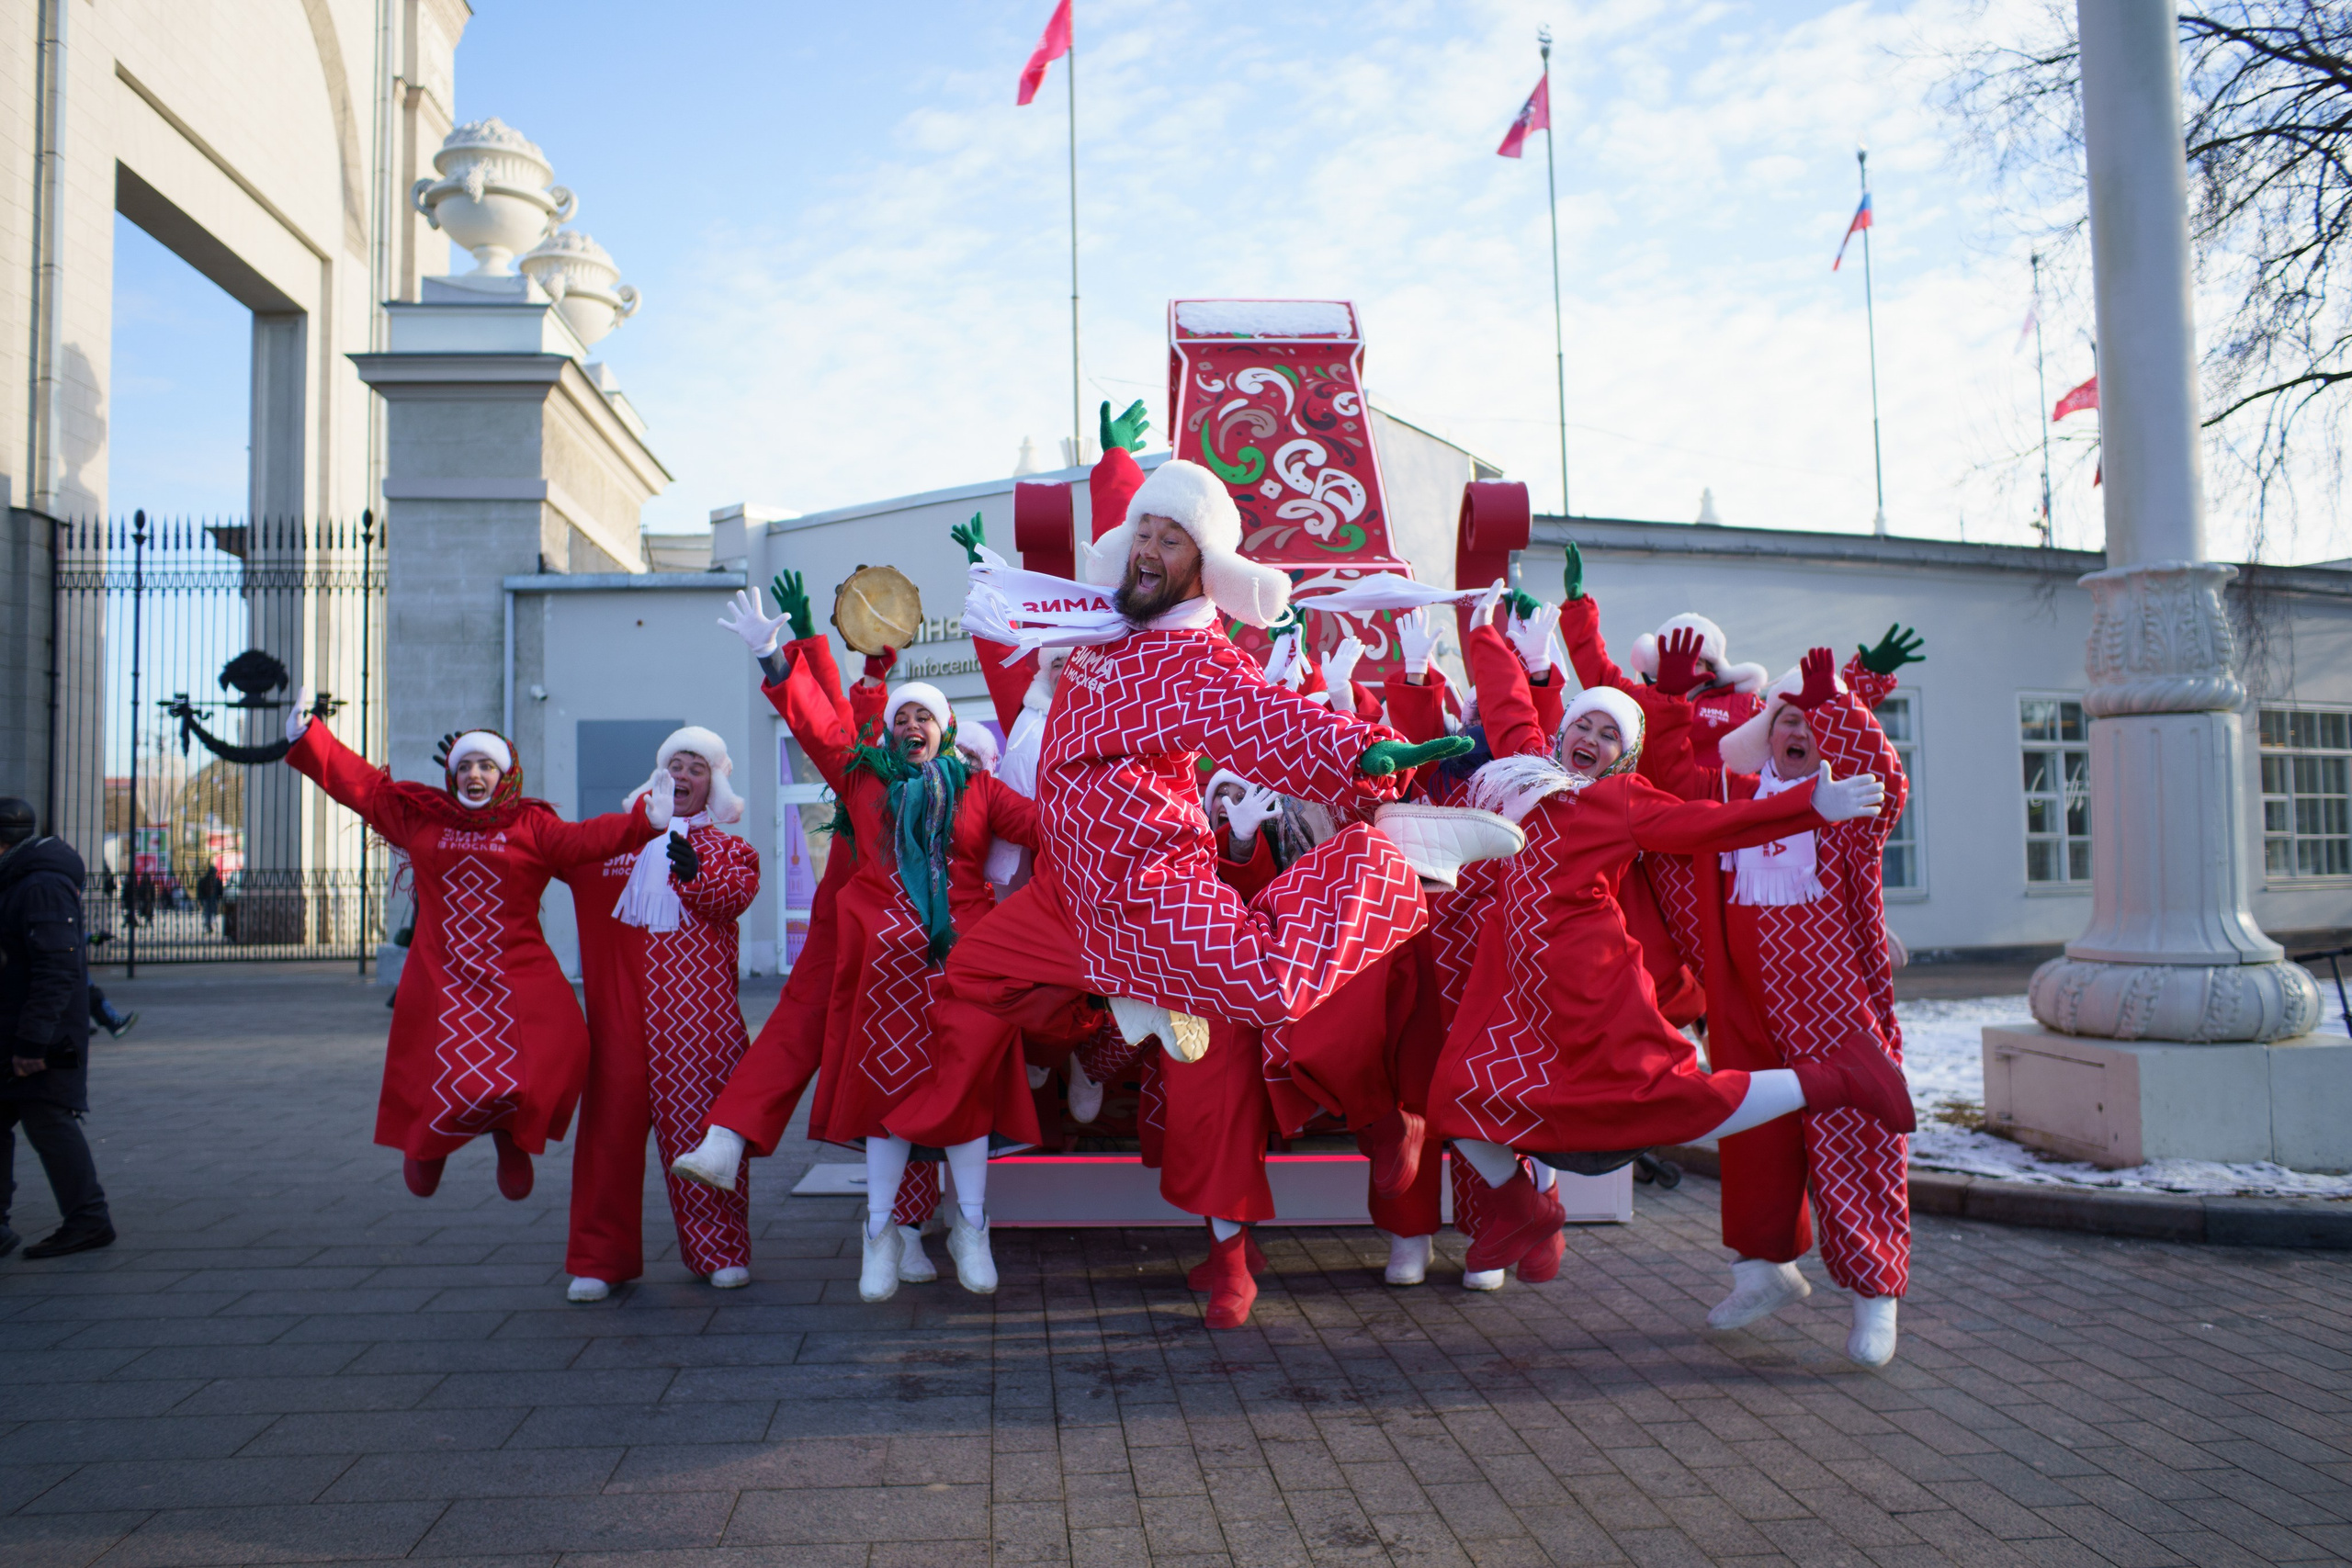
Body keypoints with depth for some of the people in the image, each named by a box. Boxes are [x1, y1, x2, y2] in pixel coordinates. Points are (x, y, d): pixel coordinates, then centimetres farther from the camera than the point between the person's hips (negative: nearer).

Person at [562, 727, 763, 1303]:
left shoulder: (727, 848, 14)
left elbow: (735, 896, -5)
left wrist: (694, 875, -24)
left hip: (697, 1001, -1)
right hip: (621, 996, 2)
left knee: (698, 1113, -1)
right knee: (613, 1115, -2)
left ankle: (719, 1251, 12)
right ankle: (600, 1258, 7)